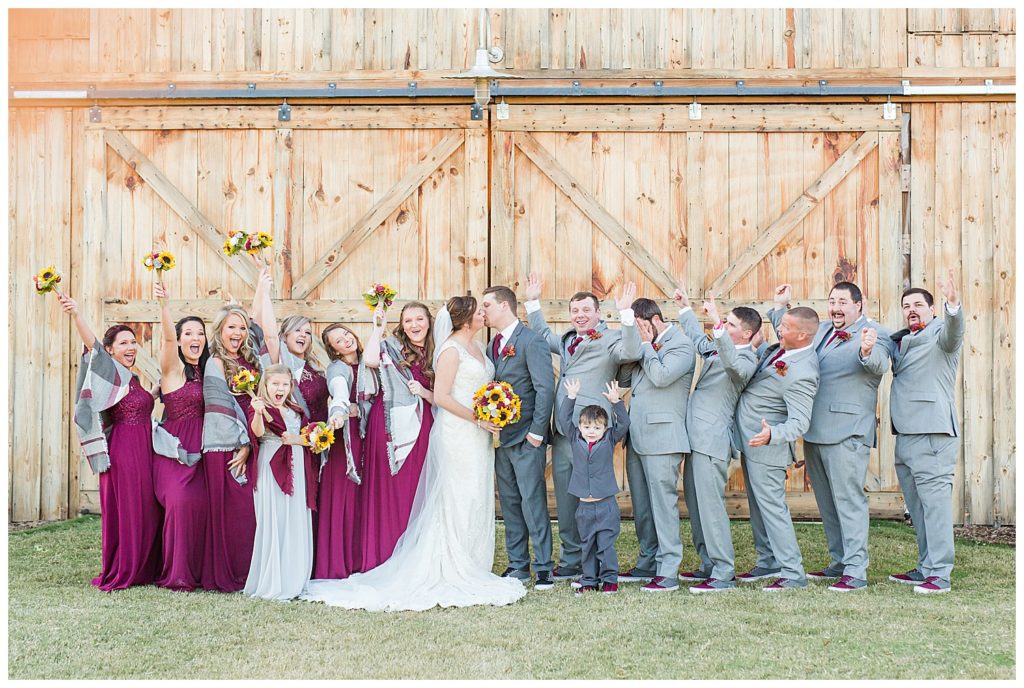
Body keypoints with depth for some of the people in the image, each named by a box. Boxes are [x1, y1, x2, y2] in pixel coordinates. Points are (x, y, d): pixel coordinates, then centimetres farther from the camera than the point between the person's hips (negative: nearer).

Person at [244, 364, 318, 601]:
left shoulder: (296, 411, 16)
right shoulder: (260, 409, -3)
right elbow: (258, 432, -23)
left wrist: (297, 439, -7)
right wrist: (258, 413, -43)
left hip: (297, 472, 6)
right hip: (272, 472, -6)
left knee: (296, 524, 6)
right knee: (273, 525, -8)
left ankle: (292, 581, 14)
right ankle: (271, 585, -5)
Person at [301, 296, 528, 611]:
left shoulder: (477, 348, 15)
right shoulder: (451, 349, -12)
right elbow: (441, 396, -18)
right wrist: (477, 419, -17)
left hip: (477, 438, 9)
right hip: (456, 434, -9)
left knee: (477, 502, 10)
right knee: (458, 501, -5)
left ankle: (471, 569, 17)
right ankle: (454, 573, 0)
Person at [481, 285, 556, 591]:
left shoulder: (531, 342, -10)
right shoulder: (492, 346, 15)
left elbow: (545, 388, -14)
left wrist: (537, 431, -17)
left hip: (526, 439, -8)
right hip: (501, 438, 8)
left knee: (533, 502, -6)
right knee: (509, 504, 11)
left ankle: (543, 567, -1)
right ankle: (517, 565, 17)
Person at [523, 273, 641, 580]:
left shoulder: (610, 339, -5)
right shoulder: (567, 340, 18)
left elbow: (631, 352, -25)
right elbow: (542, 335, 37)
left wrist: (625, 313, -32)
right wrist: (533, 302, 31)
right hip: (562, 432, 8)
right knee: (565, 500, 13)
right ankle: (570, 561, 23)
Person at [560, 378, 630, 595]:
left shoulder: (609, 440, 2)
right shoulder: (575, 439, 6)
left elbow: (624, 423, -4)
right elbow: (564, 419, 3)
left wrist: (616, 402, -12)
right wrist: (571, 397, -3)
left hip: (606, 505, -2)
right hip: (584, 506, 3)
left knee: (606, 544, -2)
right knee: (587, 545, 9)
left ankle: (610, 579, 7)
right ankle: (589, 580, 17)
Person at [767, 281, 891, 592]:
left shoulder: (874, 334, -8)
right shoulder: (821, 330, 16)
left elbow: (879, 366, -26)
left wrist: (867, 351, -47)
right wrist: (781, 307, 20)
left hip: (847, 432, -8)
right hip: (814, 431, 9)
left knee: (848, 500, -8)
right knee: (827, 502, 16)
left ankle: (856, 572, -5)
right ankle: (839, 563, 26)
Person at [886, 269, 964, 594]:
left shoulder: (940, 333, -3)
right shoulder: (900, 341, 21)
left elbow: (952, 334, -25)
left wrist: (953, 305, -44)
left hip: (933, 432, -9)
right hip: (905, 434, 9)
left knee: (934, 500, -11)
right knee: (917, 506, 12)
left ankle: (939, 574, -12)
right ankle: (925, 568, 20)